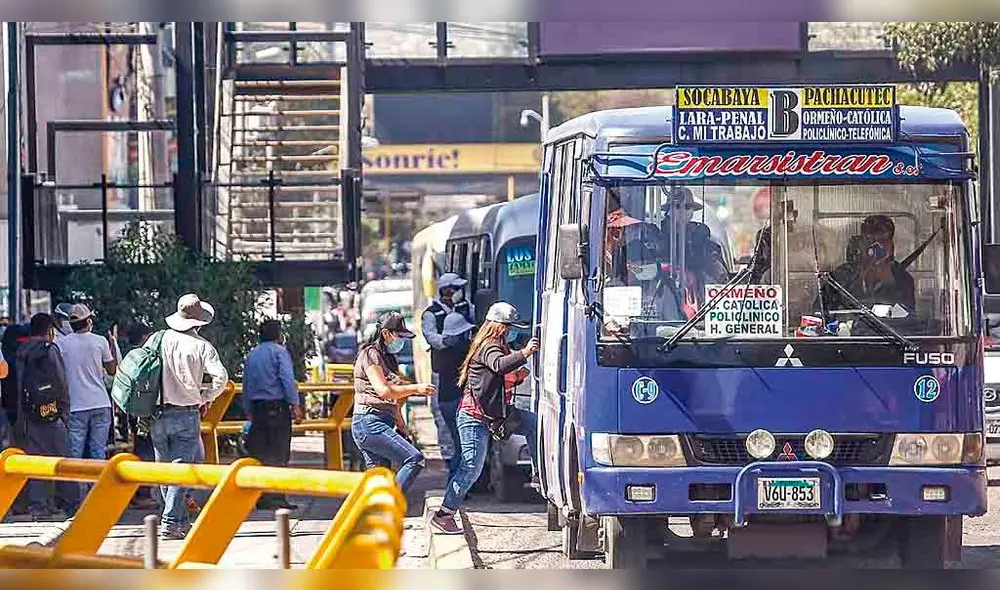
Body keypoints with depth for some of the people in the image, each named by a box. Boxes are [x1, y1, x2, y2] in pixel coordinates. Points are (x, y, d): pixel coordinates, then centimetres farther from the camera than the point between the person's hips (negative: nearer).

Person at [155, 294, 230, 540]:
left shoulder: (160, 339, 1)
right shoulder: (201, 346, -7)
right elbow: (221, 376, -17)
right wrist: (206, 397, 2)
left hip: (157, 415, 3)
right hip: (186, 415, -3)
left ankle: (182, 521, 19)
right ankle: (170, 523, -7)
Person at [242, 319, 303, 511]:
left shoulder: (251, 355, 17)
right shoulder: (279, 351, -2)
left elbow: (246, 386, 17)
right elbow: (287, 379, -13)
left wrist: (249, 412, 21)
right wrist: (295, 405, -13)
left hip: (257, 408, 6)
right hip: (277, 406, -6)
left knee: (260, 452, 7)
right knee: (279, 453, -6)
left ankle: (261, 497, 6)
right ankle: (276, 497, -11)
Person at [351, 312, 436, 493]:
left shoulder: (387, 358, 22)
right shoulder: (370, 354, -7)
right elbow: (383, 390, -19)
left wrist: (402, 429, 20)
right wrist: (416, 388, -17)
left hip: (382, 424, 10)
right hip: (369, 422, -10)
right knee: (415, 459, -19)